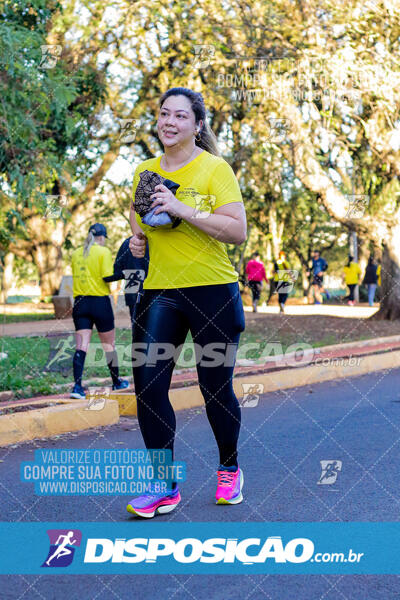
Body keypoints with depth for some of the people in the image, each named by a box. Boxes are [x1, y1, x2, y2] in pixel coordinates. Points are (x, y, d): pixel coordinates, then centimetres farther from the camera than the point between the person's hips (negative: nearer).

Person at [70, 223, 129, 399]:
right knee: (109, 344, 11)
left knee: (81, 345, -2)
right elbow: (108, 276, -15)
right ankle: (117, 382, 26)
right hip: (100, 301, -4)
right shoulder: (103, 252, -6)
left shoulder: (76, 254, 10)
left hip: (80, 302, 4)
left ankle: (77, 386, -15)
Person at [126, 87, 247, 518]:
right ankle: (165, 487, 7)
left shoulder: (215, 169, -6)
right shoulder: (145, 170, 10)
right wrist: (137, 236, 4)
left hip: (213, 292, -4)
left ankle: (229, 469, 31)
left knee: (216, 389, 5)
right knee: (148, 386, -5)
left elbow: (238, 231, -15)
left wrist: (183, 210, -22)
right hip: (159, 292, 4)